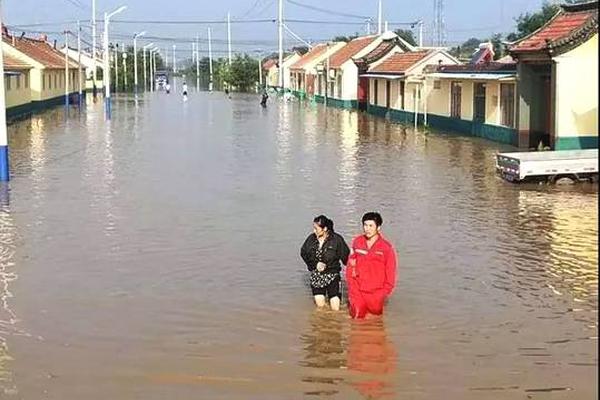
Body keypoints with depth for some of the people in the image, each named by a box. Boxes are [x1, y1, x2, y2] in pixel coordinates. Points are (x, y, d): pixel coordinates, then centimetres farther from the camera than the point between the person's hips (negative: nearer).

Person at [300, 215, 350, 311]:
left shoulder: (336, 239, -13)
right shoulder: (311, 238, -5)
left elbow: (346, 257, -8)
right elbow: (303, 253, 7)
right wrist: (315, 264, -5)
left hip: (332, 275, -3)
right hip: (316, 276, 3)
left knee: (335, 309, -5)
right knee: (320, 306, 8)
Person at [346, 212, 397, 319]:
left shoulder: (386, 247, -8)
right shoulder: (356, 242, 0)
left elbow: (390, 274, -2)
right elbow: (350, 266, 6)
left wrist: (384, 293, -5)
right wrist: (352, 288, 2)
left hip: (376, 291, -1)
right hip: (358, 289, 1)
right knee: (358, 316, -5)